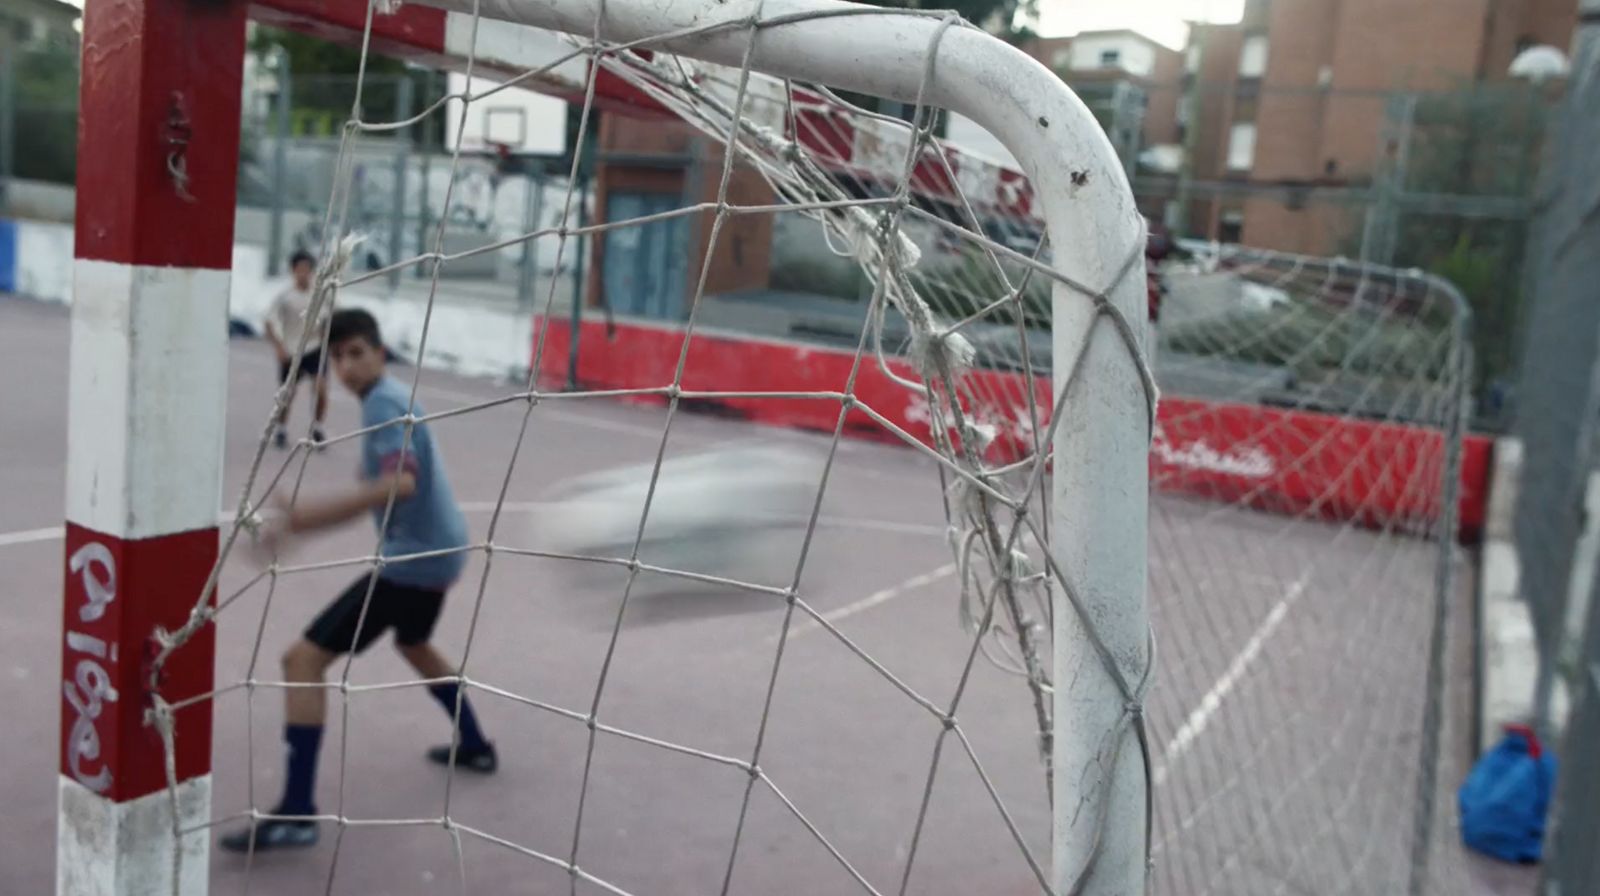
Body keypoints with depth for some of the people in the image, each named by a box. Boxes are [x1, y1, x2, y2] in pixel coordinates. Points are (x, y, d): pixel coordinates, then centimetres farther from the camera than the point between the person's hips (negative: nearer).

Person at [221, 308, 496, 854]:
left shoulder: (382, 404, -16)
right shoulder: (392, 398, 14)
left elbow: (401, 482, -33)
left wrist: (303, 517, -36)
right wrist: (306, 516, 8)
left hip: (412, 557, -10)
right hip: (440, 549, 10)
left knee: (303, 660, -9)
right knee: (413, 644, 36)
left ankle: (296, 813, -10)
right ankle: (474, 746, 48)